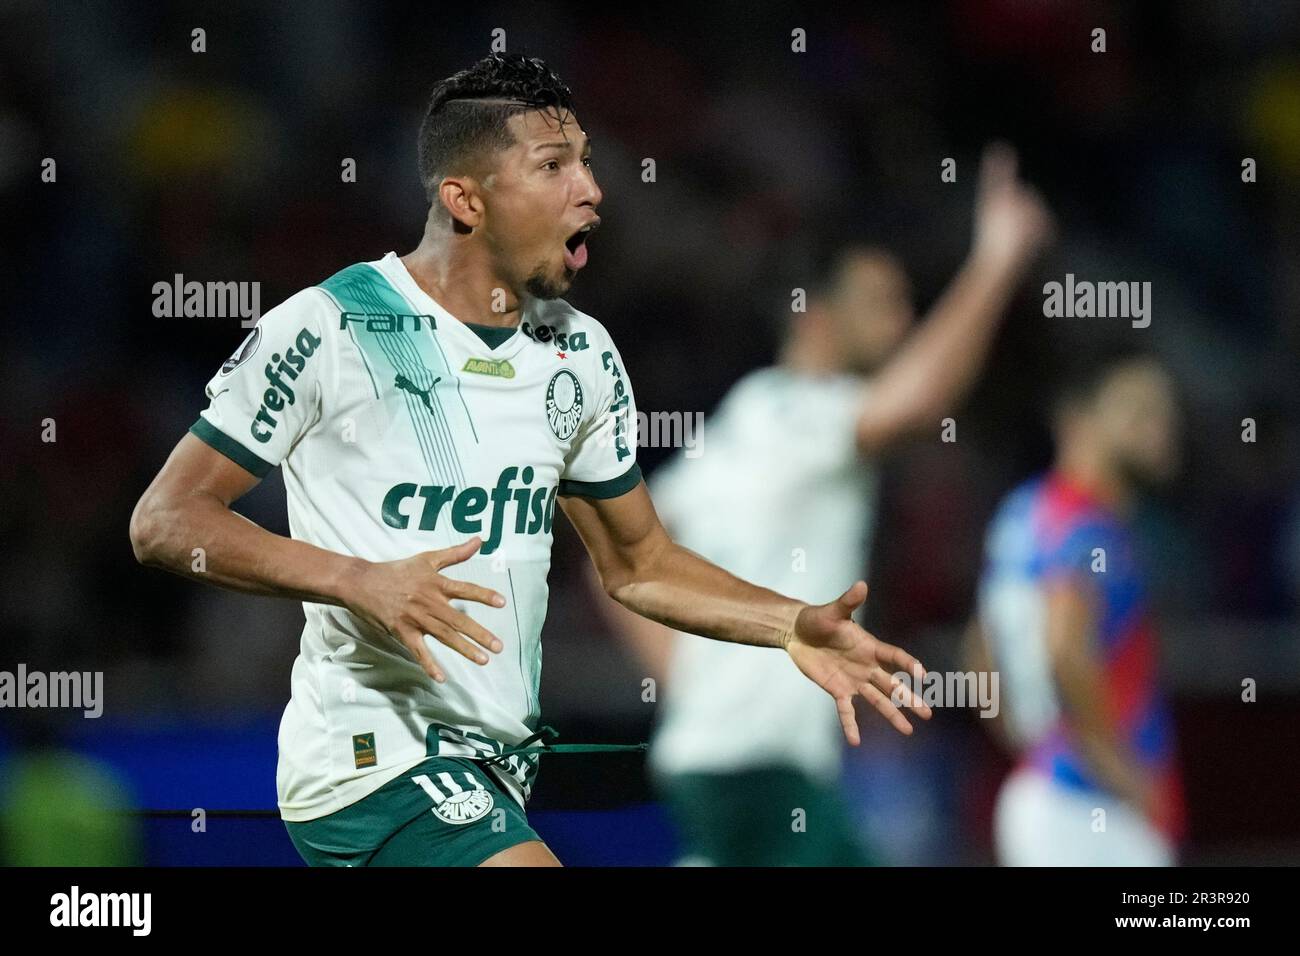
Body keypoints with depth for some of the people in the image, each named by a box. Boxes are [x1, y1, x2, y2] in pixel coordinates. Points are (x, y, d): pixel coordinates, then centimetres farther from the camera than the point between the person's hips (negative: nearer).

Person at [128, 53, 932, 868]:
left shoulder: (583, 355, 9)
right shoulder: (328, 331, -12)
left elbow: (639, 563, 20)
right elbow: (166, 522, -10)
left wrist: (793, 626, 3)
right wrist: (359, 580, -23)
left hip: (496, 767, 8)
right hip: (373, 760, -8)